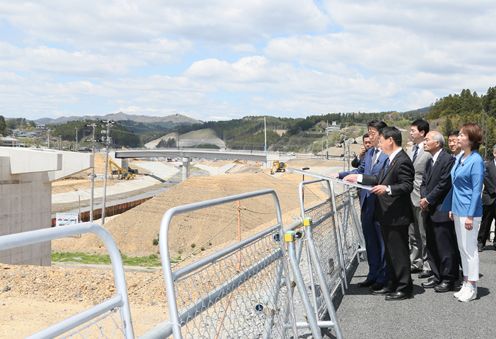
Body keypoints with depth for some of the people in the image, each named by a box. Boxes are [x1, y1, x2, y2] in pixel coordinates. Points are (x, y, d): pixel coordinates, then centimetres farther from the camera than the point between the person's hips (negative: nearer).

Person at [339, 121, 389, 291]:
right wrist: (340, 175, 11)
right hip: (367, 203, 8)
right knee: (370, 240, 16)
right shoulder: (369, 152, 12)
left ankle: (382, 278, 16)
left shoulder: (389, 154, -14)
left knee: (382, 241, 5)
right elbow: (360, 170, 19)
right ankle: (373, 275, 27)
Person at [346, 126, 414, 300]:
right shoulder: (391, 159, 14)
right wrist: (359, 178, 22)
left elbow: (407, 186, -23)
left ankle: (404, 288, 9)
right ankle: (392, 285, 29)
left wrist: (387, 189, -33)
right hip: (387, 215, 10)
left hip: (397, 215, -10)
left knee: (399, 252, -1)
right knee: (390, 251, 18)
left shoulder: (403, 161, -18)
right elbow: (380, 179, 21)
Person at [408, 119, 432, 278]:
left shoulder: (429, 152, -14)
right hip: (409, 197, 9)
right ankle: (416, 263, 27)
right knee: (412, 234, 16)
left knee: (424, 234, 1)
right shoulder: (412, 150, 13)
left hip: (421, 198, -9)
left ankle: (427, 266, 11)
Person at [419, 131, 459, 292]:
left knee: (446, 247, -2)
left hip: (442, 211, -9)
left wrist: (428, 200, -13)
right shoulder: (430, 161, 17)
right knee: (432, 246, 15)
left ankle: (448, 279, 7)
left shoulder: (448, 160, -12)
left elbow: (444, 184, -18)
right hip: (429, 212, 9)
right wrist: (423, 198, -3)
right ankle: (437, 276, 25)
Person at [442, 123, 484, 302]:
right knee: (462, 248, 14)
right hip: (458, 209, 8)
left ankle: (472, 287, 9)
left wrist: (470, 216, -18)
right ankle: (466, 283, 24)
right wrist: (452, 208, 15)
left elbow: (477, 190, -17)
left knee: (470, 249, 0)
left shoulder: (476, 161, -15)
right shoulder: (459, 157, 9)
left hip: (469, 211, -8)